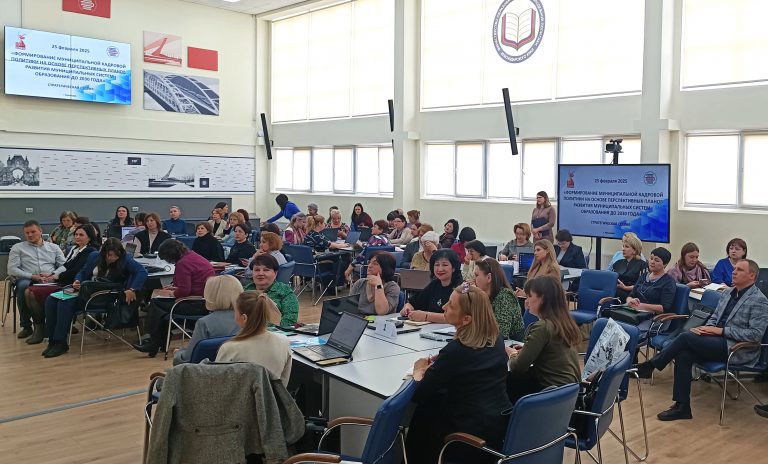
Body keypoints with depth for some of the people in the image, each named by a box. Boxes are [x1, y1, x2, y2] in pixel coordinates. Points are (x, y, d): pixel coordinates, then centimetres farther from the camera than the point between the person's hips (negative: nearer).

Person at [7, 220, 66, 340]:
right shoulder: (17, 248, 19)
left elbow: (64, 265, 13)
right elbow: (12, 270, 6)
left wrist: (53, 274, -9)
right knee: (23, 286, -39)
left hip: (50, 280, 0)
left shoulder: (53, 247, 23)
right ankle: (26, 325, -23)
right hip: (27, 279, 0)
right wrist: (32, 276, -9)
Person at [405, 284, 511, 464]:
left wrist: (418, 372, 5)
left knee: (422, 413, 19)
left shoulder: (456, 350, -23)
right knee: (435, 402, 24)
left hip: (473, 438, -6)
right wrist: (438, 364, 5)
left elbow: (418, 395, -14)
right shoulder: (497, 340, -2)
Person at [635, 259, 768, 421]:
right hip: (718, 342, 7)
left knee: (686, 337, -23)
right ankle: (682, 406, -15)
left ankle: (648, 366, -10)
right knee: (683, 354, -20)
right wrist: (707, 327, -2)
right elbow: (714, 317, 22)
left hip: (736, 350, -7)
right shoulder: (728, 293, 16)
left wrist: (721, 330, -17)